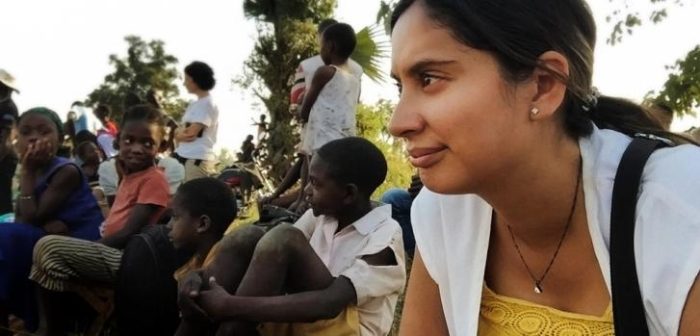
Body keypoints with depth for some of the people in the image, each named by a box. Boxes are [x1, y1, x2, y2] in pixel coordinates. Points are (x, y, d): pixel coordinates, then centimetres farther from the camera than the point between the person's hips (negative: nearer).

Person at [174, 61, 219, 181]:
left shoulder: (207, 104, -9)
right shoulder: (195, 104, 19)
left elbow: (192, 132, -14)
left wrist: (177, 134, 3)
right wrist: (181, 133, -3)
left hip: (197, 159, -9)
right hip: (185, 157, 9)